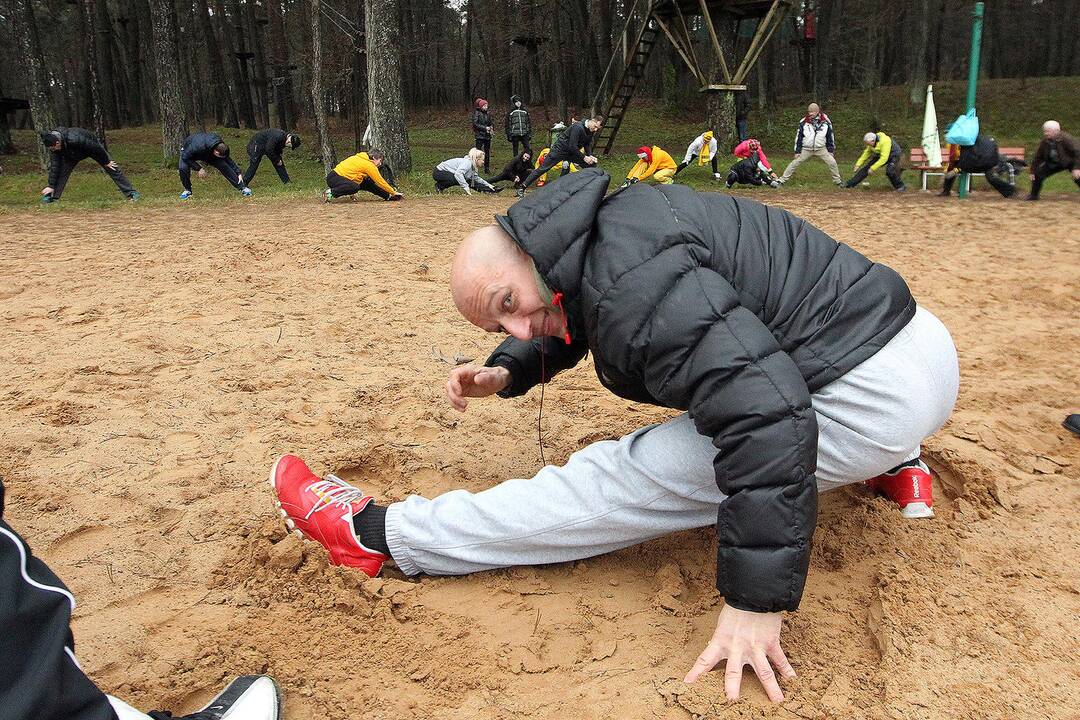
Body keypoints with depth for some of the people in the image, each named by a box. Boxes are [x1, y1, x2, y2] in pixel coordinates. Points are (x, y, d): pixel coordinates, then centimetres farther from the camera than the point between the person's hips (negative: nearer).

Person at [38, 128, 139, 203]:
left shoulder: (74, 139, -44)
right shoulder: (53, 144, -24)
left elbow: (96, 147, -32)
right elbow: (54, 167, -19)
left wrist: (106, 162, -20)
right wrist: (51, 186, -19)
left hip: (93, 147, -5)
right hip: (73, 154, 5)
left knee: (112, 168, -10)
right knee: (61, 170, -8)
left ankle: (131, 193, -7)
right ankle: (52, 196, -2)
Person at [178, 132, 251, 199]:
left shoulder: (221, 146, -28)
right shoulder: (198, 146, -46)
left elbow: (228, 160, -10)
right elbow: (185, 157, -34)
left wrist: (239, 173, -12)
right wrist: (199, 168, -35)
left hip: (208, 153, 3)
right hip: (188, 150, -3)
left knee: (224, 167, -14)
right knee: (183, 168, -31)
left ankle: (242, 188, -9)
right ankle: (187, 191, -6)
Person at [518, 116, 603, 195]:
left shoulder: (591, 131, -2)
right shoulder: (578, 127, -27)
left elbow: (588, 144, 6)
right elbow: (572, 146, -29)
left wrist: (590, 156, -12)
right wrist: (584, 158, -25)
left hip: (573, 151, 8)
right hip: (560, 149, -8)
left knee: (591, 165, 2)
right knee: (542, 168, -11)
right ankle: (521, 188, -8)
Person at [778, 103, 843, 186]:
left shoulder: (825, 122, -3)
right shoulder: (803, 122, -6)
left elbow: (830, 137, 7)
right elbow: (798, 137, 0)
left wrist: (831, 150, 6)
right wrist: (797, 151, -2)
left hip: (821, 149, 1)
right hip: (806, 149, -1)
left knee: (832, 162, -7)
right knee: (795, 163, -6)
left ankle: (837, 181, 11)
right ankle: (782, 180, 1)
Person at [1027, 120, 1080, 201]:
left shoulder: (1067, 139, -27)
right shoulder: (1045, 142, -12)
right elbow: (1038, 157, 0)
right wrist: (1033, 171, -1)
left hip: (1070, 162, -5)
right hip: (1053, 163, 5)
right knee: (1037, 175, -7)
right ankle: (1034, 195, 12)